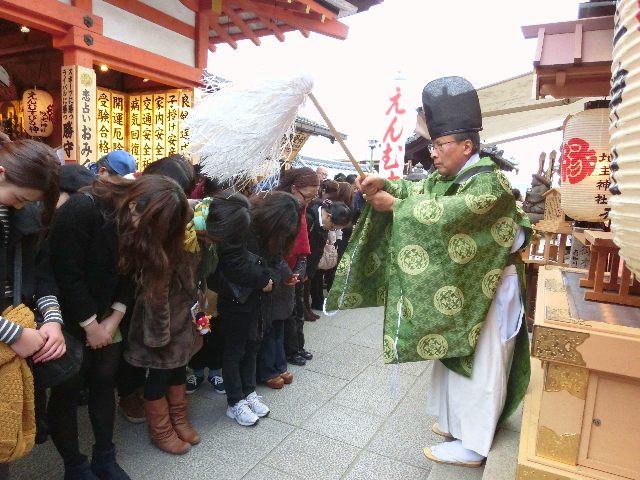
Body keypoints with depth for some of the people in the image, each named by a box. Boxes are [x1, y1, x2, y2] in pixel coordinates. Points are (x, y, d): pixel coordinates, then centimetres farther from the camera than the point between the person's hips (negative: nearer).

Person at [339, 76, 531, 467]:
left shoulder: (489, 183, -21)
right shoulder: (451, 177, 8)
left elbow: (443, 214, -31)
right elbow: (419, 190, 4)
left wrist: (395, 205, -25)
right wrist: (384, 185, -14)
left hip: (487, 290, -9)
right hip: (459, 286, 9)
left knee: (479, 366, 3)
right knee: (457, 357, 19)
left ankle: (473, 444, 18)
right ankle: (460, 422, 37)